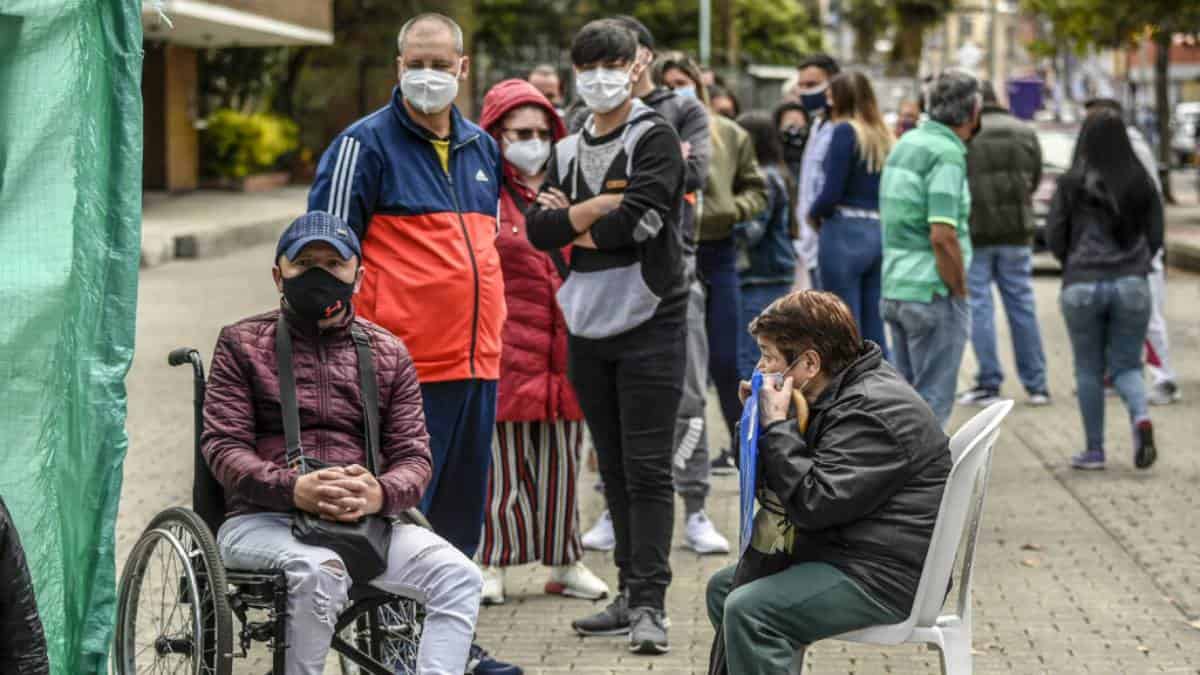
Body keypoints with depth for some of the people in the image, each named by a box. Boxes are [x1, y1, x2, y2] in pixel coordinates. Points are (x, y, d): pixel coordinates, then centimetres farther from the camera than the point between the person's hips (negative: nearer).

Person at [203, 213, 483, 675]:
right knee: (319, 571, -36)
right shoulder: (241, 343, 10)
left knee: (457, 576, -21)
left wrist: (379, 494, -18)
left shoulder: (389, 354, 16)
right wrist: (294, 489, -21)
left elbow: (414, 455, 9)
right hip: (262, 521, -3)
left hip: (365, 521, 3)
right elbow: (223, 445, 0)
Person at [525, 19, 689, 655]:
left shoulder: (655, 139, -4)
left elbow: (637, 222, -18)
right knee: (614, 469, 11)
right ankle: (630, 594, 19)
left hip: (648, 322, -6)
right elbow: (537, 229, 1)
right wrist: (599, 209, -12)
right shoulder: (566, 152, 13)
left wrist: (571, 221, -4)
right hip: (587, 323, 6)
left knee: (647, 468, -7)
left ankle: (650, 603, -6)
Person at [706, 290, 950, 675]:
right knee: (724, 587, 19)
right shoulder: (840, 395, 13)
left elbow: (812, 505, -27)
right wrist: (758, 419, 4)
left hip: (885, 576, -11)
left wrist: (776, 425, -19)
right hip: (843, 555, 11)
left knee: (748, 610, -26)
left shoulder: (871, 412, -20)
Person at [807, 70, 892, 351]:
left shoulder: (845, 131, -8)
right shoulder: (883, 136, 10)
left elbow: (832, 192, -14)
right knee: (874, 332, 11)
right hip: (880, 233, 6)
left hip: (846, 234, -6)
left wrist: (814, 215, 3)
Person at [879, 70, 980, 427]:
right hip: (934, 293, -9)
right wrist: (961, 291, -11)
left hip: (895, 288, 9)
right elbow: (943, 237, -23)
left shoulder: (906, 143, 11)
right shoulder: (947, 154, -16)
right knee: (933, 400, -2)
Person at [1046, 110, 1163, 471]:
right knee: (1126, 364, 12)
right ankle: (1141, 417, -17)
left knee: (1089, 370, 11)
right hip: (1132, 285, 2)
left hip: (1082, 285, -2)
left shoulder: (1071, 184, -6)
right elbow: (1155, 235, 6)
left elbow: (1054, 237, -1)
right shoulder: (1142, 182, 1)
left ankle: (1094, 450, 13)